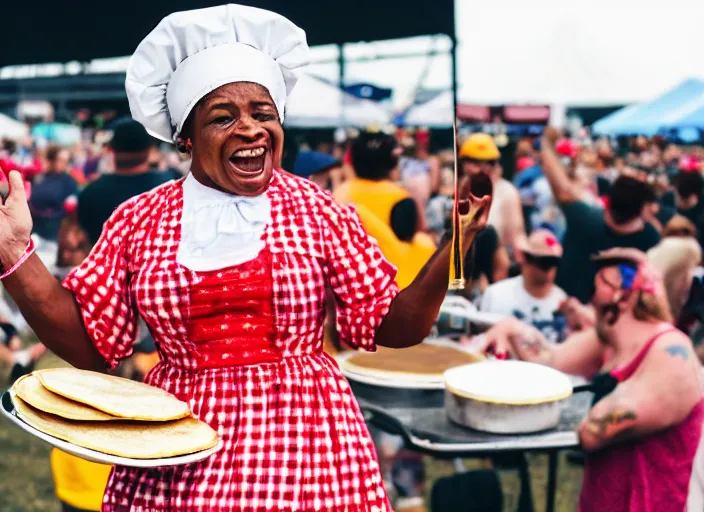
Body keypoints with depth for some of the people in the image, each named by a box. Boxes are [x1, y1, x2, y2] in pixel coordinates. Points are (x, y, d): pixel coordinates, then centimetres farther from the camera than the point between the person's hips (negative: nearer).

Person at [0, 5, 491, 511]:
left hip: (303, 449, -1)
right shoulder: (137, 221, 2)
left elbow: (395, 327, 1)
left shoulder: (321, 213, -1)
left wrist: (454, 248, -14)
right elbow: (90, 345, 2)